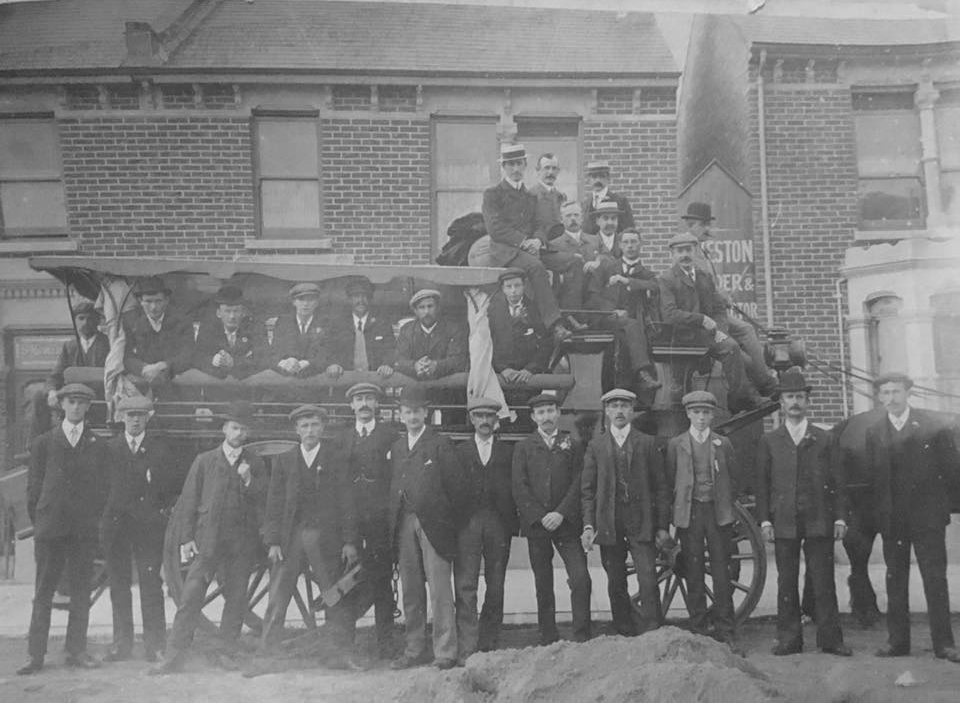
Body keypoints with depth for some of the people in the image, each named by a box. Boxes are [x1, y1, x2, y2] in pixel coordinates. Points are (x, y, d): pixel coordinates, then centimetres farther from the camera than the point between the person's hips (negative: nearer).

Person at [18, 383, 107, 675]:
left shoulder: (98, 446, 8)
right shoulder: (43, 443, 8)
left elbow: (102, 487, 8)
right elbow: (33, 486, 8)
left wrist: (95, 519, 2)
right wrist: (38, 520, 3)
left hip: (85, 530, 1)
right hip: (50, 527, -1)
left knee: (81, 591, 4)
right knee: (43, 592, 3)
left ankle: (77, 651, 12)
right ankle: (36, 654, 7)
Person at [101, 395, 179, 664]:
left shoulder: (160, 447, 5)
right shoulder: (109, 448, 8)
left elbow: (176, 484, 7)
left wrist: (164, 510, -3)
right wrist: (103, 524, 1)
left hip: (150, 524, -2)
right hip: (116, 525, 2)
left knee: (151, 585, -2)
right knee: (118, 585, 6)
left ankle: (155, 645, 4)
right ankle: (122, 643, 15)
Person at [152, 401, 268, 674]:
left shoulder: (255, 464, 11)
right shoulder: (204, 461, 9)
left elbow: (264, 502, 4)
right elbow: (188, 501, 7)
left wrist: (248, 482, -11)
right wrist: (185, 538, 0)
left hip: (242, 542, 1)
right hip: (207, 539, -1)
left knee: (236, 598, 3)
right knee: (190, 597, -7)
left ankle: (229, 654, 15)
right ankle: (174, 656, -2)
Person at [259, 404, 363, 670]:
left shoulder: (336, 457, 5)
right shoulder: (284, 460, 10)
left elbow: (347, 501, 1)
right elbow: (274, 503, 7)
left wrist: (350, 541, -4)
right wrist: (273, 541, -2)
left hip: (326, 538, -1)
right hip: (290, 536, 1)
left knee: (336, 598, 2)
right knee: (277, 600, 2)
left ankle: (343, 654, 10)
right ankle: (263, 655, 10)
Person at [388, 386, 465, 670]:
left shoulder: (441, 444, 2)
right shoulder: (396, 447, 16)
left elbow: (455, 486, -2)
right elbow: (394, 488, 13)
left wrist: (453, 523, -6)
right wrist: (393, 524, 5)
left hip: (434, 524, -5)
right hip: (404, 525, 5)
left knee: (439, 589, -5)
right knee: (410, 590, 8)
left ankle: (445, 652, 0)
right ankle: (415, 650, 17)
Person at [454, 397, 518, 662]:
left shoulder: (508, 452, 13)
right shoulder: (460, 451, 11)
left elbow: (516, 490, 8)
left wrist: (513, 523, -2)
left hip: (499, 524, 1)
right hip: (467, 523, -1)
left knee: (496, 587, 4)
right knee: (465, 586, -8)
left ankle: (488, 646, 13)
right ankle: (467, 650, -7)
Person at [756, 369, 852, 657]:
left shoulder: (825, 440, 10)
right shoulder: (769, 442, 9)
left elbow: (837, 482, 8)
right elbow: (762, 484, 6)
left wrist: (839, 517, 0)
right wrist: (765, 520, -2)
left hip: (819, 522, 0)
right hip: (784, 522, 0)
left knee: (823, 582, 1)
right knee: (786, 583, 4)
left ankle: (830, 638, 9)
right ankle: (789, 639, 11)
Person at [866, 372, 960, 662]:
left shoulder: (932, 427, -2)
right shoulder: (874, 433, 5)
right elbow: (873, 475, 5)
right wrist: (881, 511, -1)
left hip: (928, 516, -2)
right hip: (891, 519, 3)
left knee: (935, 579, -1)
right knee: (895, 580, 8)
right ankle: (897, 641, 14)